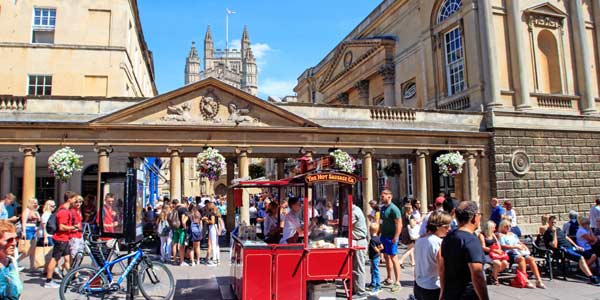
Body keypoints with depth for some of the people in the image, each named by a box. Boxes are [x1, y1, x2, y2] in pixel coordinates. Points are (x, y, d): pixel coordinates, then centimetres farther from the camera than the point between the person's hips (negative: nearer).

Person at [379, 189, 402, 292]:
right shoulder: (383, 208, 10)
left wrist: (395, 237, -22)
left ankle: (397, 282, 3)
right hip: (384, 236, 9)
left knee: (393, 258, -4)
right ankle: (389, 279, 28)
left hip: (391, 237, -9)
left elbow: (399, 224, -18)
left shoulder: (393, 209, -15)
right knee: (386, 257, 15)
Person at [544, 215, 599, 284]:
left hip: (572, 247, 9)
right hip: (563, 250, -9)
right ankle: (592, 278, -34)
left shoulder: (558, 229, 21)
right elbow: (554, 245, -17)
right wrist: (554, 232, -18)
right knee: (580, 258, -32)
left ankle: (583, 269, 9)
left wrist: (576, 246, 16)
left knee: (593, 256, -2)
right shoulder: (547, 234, -5)